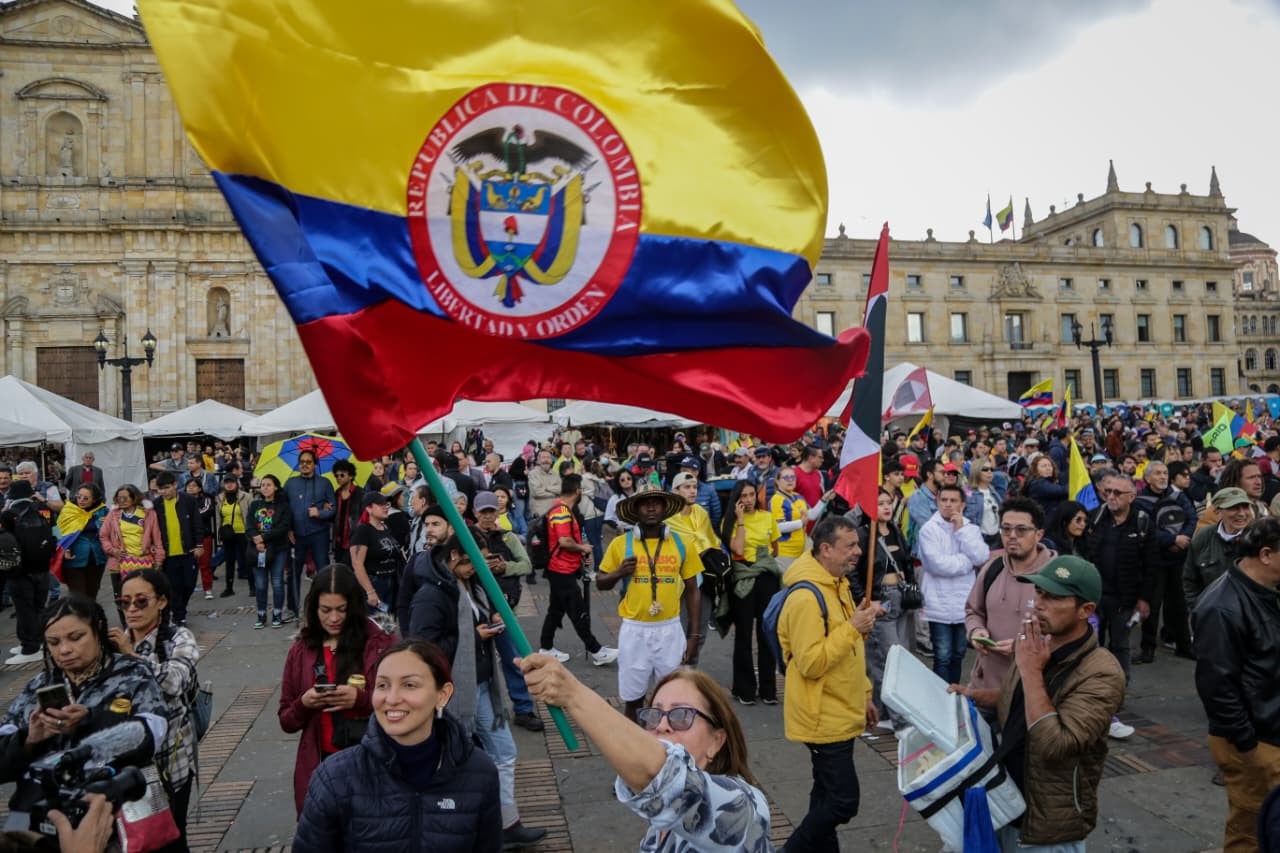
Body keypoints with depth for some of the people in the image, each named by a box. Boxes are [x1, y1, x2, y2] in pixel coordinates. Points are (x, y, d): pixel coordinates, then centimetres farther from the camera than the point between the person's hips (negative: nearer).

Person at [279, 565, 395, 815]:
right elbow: (286, 721, 9)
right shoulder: (301, 650, 5)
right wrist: (303, 704, -11)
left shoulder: (380, 644, -5)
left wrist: (361, 699, -20)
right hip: (318, 767, 3)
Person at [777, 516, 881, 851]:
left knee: (828, 796, 16)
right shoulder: (806, 597, -23)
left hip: (841, 715, 9)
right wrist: (853, 628, -26)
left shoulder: (839, 585, 9)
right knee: (843, 801, -5)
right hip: (824, 718, -9)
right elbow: (811, 663, -27)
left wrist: (863, 694, 21)